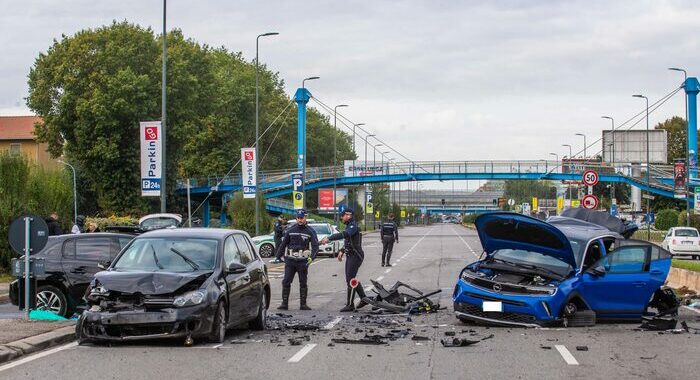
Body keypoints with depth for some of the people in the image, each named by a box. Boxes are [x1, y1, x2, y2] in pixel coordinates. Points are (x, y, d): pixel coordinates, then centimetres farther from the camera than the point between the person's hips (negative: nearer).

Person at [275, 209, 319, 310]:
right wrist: (277, 257, 7)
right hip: (290, 260, 1)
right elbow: (283, 244, 13)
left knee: (303, 283, 5)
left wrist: (312, 257, -22)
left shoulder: (310, 231, 2)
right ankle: (284, 303, 0)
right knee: (286, 282, -4)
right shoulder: (290, 230, 8)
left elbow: (315, 246, -5)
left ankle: (303, 304, 11)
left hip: (303, 261, -1)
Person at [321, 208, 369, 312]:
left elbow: (344, 234, -37)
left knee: (350, 280, -10)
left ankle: (350, 305, -6)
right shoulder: (348, 226, 15)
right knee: (350, 279, 15)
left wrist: (329, 238, -43)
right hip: (350, 256, 11)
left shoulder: (353, 226, -18)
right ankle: (363, 298, 23)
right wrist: (342, 251, 21)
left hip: (355, 256, -11)